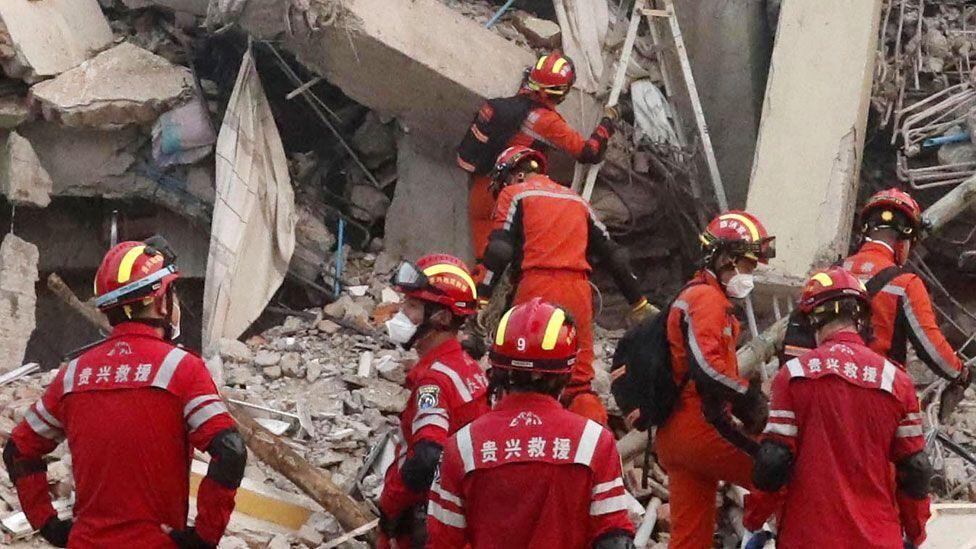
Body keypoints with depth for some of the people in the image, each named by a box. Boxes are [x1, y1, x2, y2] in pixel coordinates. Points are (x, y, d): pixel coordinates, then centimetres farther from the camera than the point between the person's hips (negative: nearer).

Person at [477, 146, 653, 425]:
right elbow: (612, 253, 25)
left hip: (537, 288, -4)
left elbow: (500, 250, -5)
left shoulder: (514, 194, 10)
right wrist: (638, 303, 29)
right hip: (579, 292, 5)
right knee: (580, 383, 6)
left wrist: (482, 298, -10)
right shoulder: (576, 200, 25)